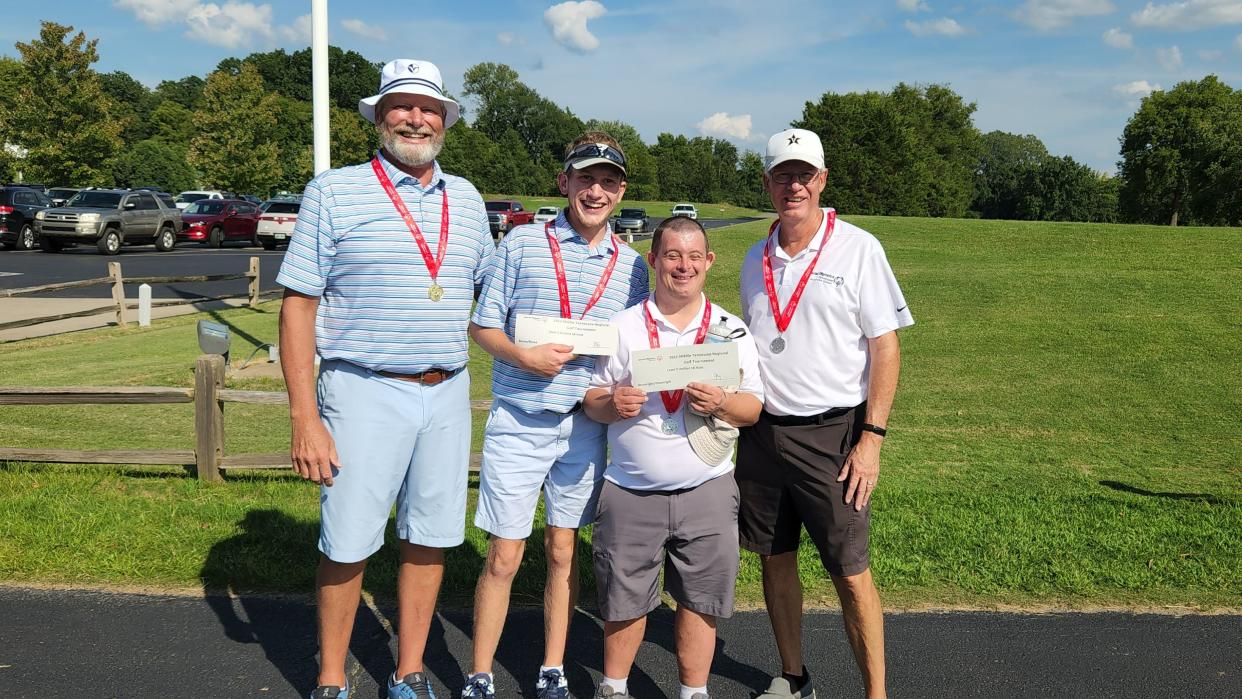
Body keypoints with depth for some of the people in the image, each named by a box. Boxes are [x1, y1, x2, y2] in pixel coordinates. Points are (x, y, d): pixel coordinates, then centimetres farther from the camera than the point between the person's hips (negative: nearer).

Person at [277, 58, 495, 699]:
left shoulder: (466, 199, 11)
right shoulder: (334, 192, -3)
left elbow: (486, 292, 21)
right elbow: (298, 305, -6)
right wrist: (305, 418, -12)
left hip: (447, 394, 4)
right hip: (364, 390, -4)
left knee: (429, 538, 11)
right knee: (347, 545, 2)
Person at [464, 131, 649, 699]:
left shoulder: (631, 264, 5)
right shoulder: (521, 244, -3)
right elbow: (482, 326, 0)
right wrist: (523, 357, -17)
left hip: (586, 424, 3)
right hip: (517, 422, -2)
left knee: (563, 551, 13)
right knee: (504, 557, 3)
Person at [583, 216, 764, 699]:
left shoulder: (732, 331, 5)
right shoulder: (623, 326, 4)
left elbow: (754, 408, 5)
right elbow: (591, 402, 7)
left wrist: (721, 403, -16)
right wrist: (612, 404, -15)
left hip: (707, 490, 0)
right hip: (631, 491, 0)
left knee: (699, 599, 6)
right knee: (624, 599, 8)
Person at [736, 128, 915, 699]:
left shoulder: (857, 248, -5)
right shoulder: (755, 259, 10)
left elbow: (885, 346, -7)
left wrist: (871, 438, -13)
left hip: (830, 432, -5)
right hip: (761, 431, 5)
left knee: (850, 572, -2)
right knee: (775, 559, 12)